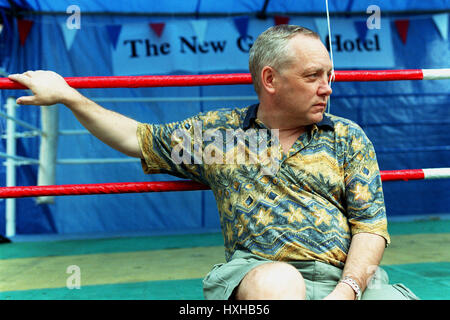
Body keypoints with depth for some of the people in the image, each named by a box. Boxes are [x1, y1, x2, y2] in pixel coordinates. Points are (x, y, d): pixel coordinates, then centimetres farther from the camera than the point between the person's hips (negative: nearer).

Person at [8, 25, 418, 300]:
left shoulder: (349, 137, 12)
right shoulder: (216, 131, 12)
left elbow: (371, 225, 6)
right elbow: (138, 139, 22)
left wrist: (347, 288, -13)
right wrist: (68, 97, 20)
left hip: (349, 277, 2)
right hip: (255, 271, -1)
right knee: (275, 281, -38)